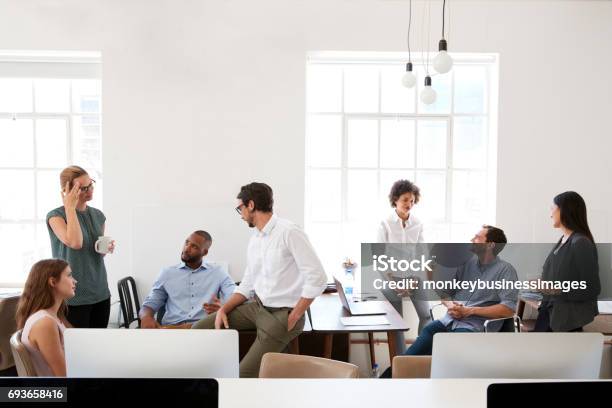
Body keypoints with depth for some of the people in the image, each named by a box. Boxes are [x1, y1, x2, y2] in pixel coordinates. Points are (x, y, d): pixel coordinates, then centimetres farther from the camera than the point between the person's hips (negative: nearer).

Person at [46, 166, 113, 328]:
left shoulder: (98, 215, 9)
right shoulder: (55, 216, -7)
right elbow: (75, 242, -26)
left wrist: (107, 249, -1)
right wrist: (70, 207, -18)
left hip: (101, 293, 5)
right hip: (73, 297, -5)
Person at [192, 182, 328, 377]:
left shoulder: (289, 232, -17)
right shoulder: (254, 240, 9)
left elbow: (317, 278, -20)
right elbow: (248, 284, 15)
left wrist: (293, 318, -17)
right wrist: (224, 309, -1)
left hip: (282, 314, -8)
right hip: (257, 306, 8)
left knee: (244, 372, -13)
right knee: (200, 329, 2)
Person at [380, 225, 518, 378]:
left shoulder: (505, 270, -1)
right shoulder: (466, 261, 13)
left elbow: (509, 309, -12)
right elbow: (444, 290, 17)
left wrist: (470, 311, -13)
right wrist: (450, 305, -6)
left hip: (475, 326, -5)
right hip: (450, 320, 5)